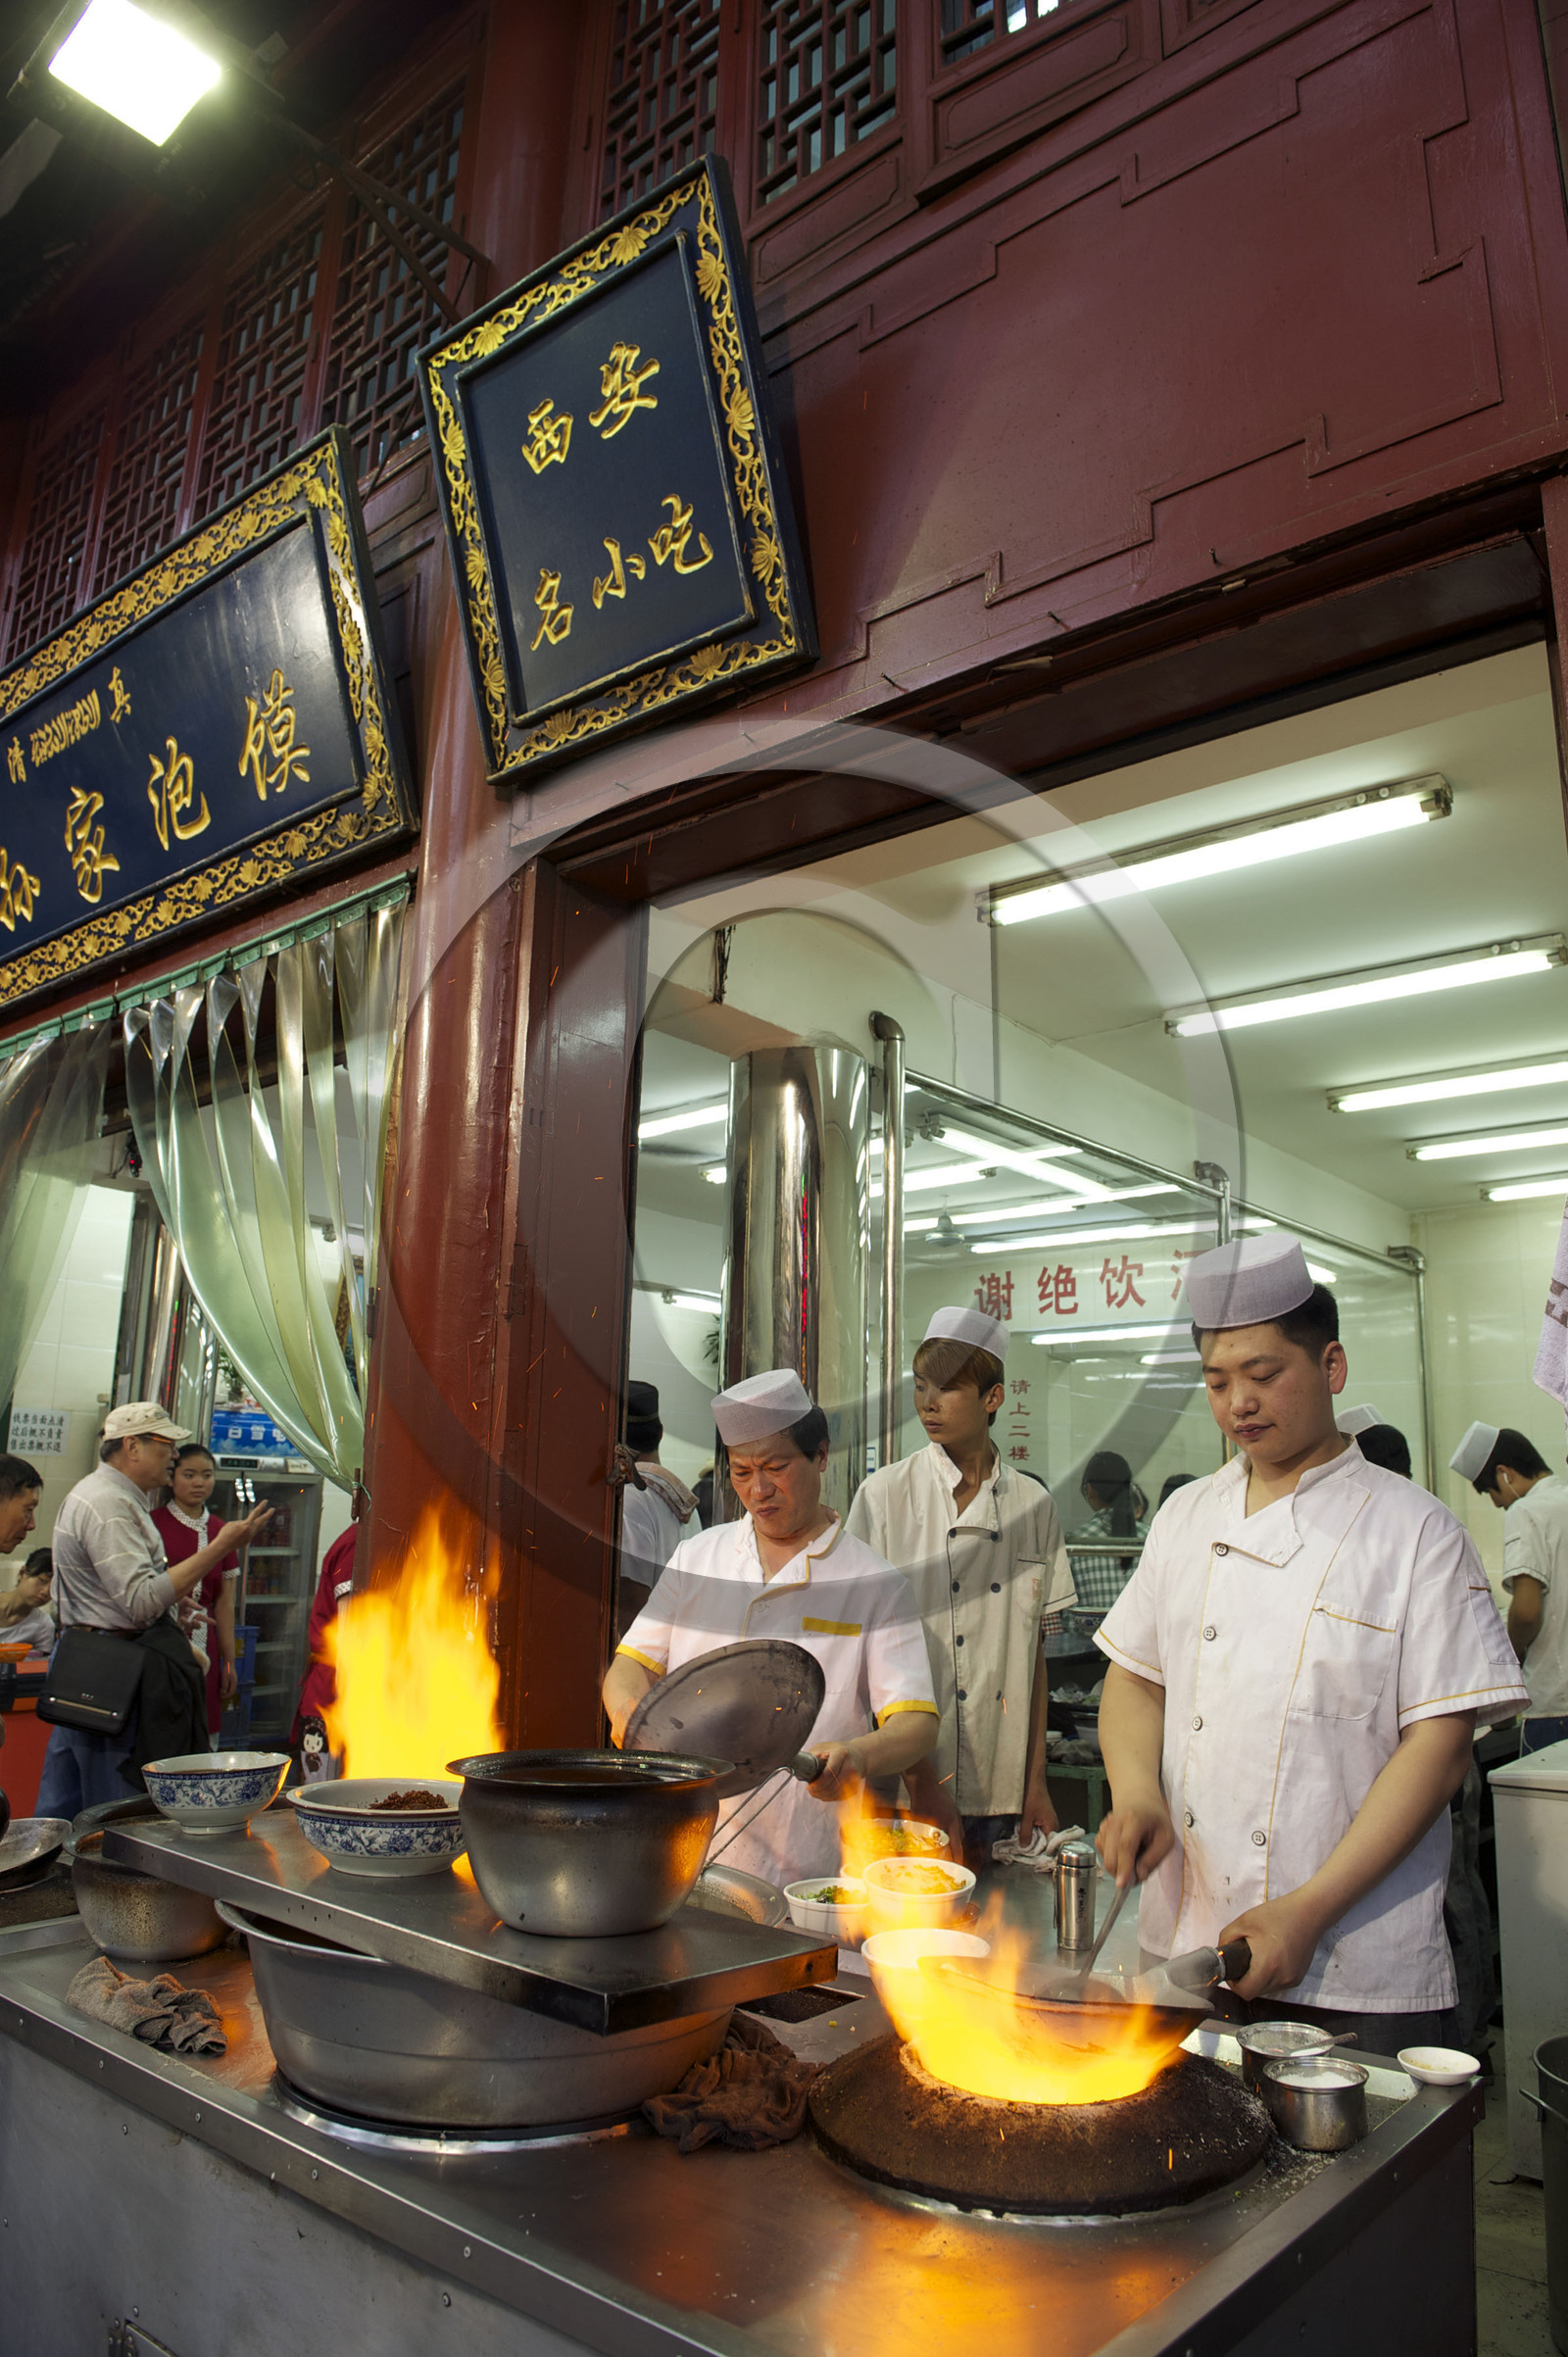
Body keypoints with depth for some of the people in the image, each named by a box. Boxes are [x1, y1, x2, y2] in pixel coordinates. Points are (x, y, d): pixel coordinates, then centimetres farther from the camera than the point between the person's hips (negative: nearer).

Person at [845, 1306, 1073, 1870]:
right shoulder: (884, 1495, -6)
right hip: (899, 1790, -3)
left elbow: (1035, 1653, 9)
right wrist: (921, 1781, -12)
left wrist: (1035, 1781, 6)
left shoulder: (1034, 1505, 3)